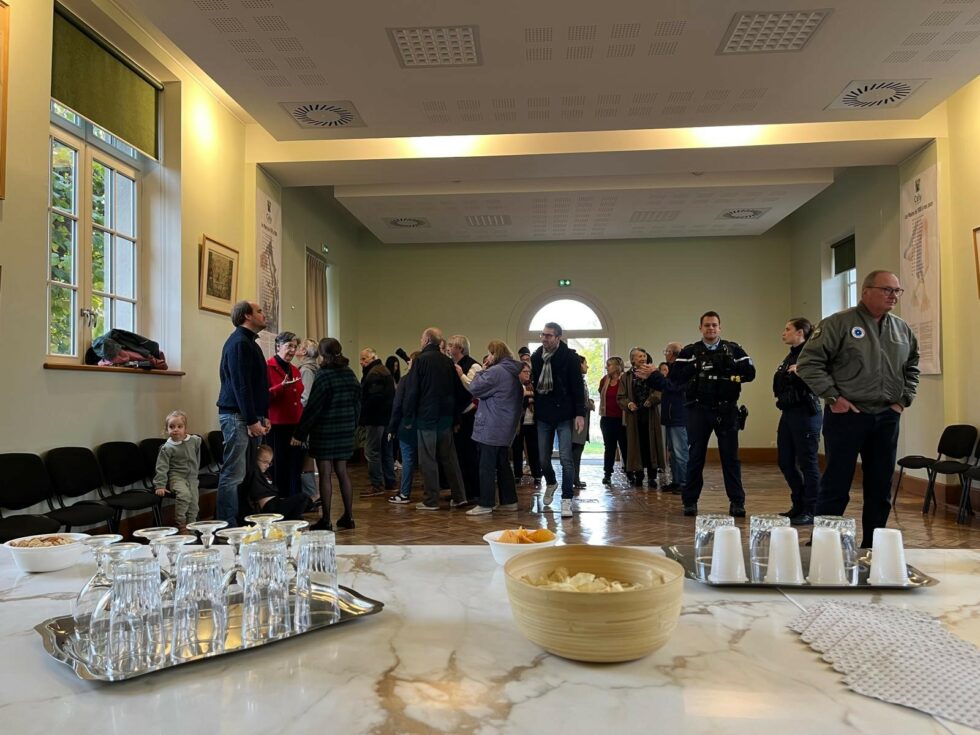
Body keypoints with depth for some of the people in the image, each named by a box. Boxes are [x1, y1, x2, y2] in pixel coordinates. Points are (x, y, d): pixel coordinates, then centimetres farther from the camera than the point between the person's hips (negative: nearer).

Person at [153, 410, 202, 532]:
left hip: (192, 477, 5)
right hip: (176, 476, -4)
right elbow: (162, 468, -10)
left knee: (194, 504, 2)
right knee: (184, 494, -30)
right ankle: (180, 523, -18)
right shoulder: (167, 448, -11)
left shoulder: (195, 440, -1)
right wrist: (160, 485, -15)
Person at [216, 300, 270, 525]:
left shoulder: (248, 342, 19)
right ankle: (227, 525, -2)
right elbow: (241, 385, -19)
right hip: (237, 416, -10)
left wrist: (263, 416, 16)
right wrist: (252, 421, -21)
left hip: (249, 415, 10)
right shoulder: (239, 343, -12)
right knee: (233, 475, -7)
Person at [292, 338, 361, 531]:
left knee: (325, 475, 0)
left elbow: (312, 407, -14)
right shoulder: (350, 374, 6)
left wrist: (300, 433, -10)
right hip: (345, 431, 6)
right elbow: (357, 403, 11)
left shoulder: (324, 376, -13)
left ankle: (326, 521, 4)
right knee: (342, 472, 14)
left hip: (324, 432, -6)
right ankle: (348, 517, 18)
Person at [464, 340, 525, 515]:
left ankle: (485, 504, 1)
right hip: (505, 427, 9)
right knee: (503, 464, 15)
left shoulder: (495, 371, -17)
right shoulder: (513, 371, 13)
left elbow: (474, 388, -12)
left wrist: (482, 370, -1)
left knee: (487, 466, -3)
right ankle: (509, 501, 18)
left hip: (491, 427, -9)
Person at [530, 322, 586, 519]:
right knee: (543, 459, 11)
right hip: (543, 415, 4)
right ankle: (551, 484, 41)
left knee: (565, 459, -7)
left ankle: (566, 501, 1)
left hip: (564, 415, -4)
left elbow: (577, 386, -8)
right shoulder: (536, 357, 5)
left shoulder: (569, 357, -7)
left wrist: (580, 414, -14)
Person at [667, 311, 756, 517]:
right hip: (698, 409, 0)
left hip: (726, 410, 0)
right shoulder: (689, 352, 7)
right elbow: (676, 375, -6)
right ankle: (690, 501, 14)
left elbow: (750, 373, -3)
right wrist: (697, 367, -18)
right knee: (695, 456, 5)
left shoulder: (733, 350, 8)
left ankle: (737, 502, 13)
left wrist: (729, 366, -16)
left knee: (730, 456, 4)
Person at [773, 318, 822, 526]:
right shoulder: (790, 356, 17)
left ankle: (810, 511, 9)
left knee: (808, 462, 0)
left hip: (805, 413, -9)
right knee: (785, 462, 13)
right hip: (788, 413, 9)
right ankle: (798, 505, 27)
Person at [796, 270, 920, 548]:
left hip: (887, 418, 6)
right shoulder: (839, 323, -8)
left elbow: (912, 367, 25)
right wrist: (832, 397, -13)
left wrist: (904, 399, 13)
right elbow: (808, 363, -11)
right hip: (847, 416, -6)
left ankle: (872, 546, 24)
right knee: (836, 486, -2)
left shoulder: (902, 329, 11)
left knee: (880, 488, 12)